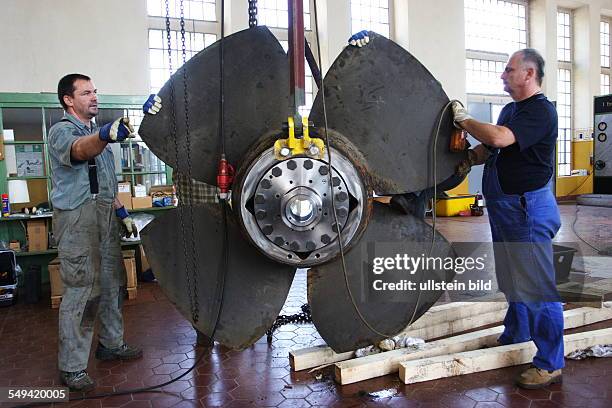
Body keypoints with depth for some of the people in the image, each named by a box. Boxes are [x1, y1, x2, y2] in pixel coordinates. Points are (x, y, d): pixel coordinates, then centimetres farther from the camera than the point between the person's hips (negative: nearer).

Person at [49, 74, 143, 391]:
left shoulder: (98, 132, 20)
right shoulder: (61, 131, -6)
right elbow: (79, 150, -33)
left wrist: (121, 212, 18)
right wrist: (104, 135, -53)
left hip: (106, 215, 8)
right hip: (77, 218, -8)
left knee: (112, 282, 12)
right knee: (80, 291, -7)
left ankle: (111, 344, 27)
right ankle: (72, 367, 2)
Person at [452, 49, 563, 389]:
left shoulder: (540, 110, -15)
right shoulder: (511, 109, 15)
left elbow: (498, 138, -29)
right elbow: (490, 149, 23)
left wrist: (464, 120, -15)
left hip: (528, 208, -10)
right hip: (505, 208, 10)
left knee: (537, 286, -3)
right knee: (513, 280, 21)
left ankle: (550, 364, 9)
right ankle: (514, 338, 39)